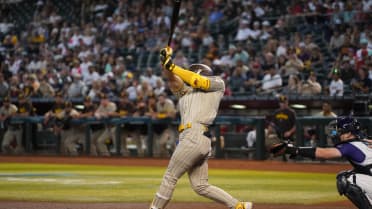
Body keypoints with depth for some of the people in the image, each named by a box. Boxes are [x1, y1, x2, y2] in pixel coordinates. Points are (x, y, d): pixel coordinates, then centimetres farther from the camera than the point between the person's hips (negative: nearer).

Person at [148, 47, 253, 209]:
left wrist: (172, 66, -2)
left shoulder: (218, 84, 12)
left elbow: (198, 81, -2)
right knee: (200, 187, 6)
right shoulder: (185, 92, 28)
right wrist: (165, 61, -3)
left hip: (195, 136, -8)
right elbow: (172, 78, 15)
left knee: (170, 177, -5)